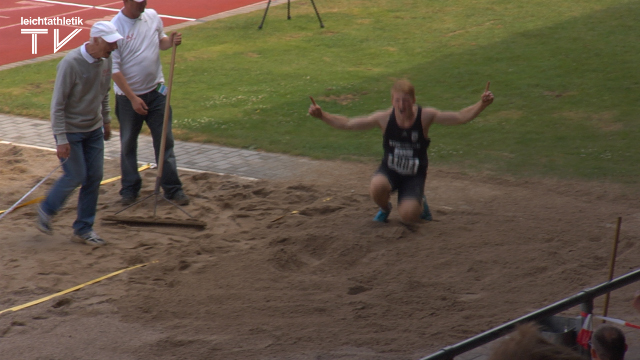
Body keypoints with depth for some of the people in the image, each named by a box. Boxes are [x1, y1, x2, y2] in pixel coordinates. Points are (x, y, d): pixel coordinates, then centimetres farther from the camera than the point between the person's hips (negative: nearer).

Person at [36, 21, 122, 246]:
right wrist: (61, 139, -22)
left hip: (94, 130, 7)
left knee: (94, 177, 5)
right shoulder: (71, 64, -24)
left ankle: (83, 229, 16)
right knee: (76, 177, -4)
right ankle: (46, 211, 22)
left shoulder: (105, 60, -3)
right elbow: (57, 104, -21)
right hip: (70, 131, -7)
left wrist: (106, 120, 20)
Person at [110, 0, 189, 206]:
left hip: (156, 91, 4)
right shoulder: (115, 28, -17)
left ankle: (172, 189, 10)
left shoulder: (152, 17, -1)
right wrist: (133, 98, -17)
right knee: (128, 144, 10)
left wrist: (171, 42, -8)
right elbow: (114, 69, -16)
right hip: (128, 96, -3)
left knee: (165, 141, 4)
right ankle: (130, 189, 23)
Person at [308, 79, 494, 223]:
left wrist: (481, 105, -30)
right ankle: (384, 208, 4)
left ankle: (420, 203, 17)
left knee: (408, 215, -23)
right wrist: (322, 115, -18)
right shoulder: (384, 118, -13)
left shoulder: (425, 116, -16)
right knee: (377, 187, -34)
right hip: (389, 171, 1)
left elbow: (461, 117, -14)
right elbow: (347, 123, -7)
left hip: (414, 175, -1)